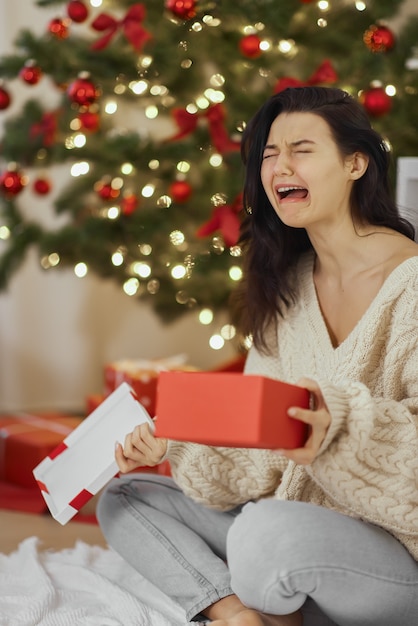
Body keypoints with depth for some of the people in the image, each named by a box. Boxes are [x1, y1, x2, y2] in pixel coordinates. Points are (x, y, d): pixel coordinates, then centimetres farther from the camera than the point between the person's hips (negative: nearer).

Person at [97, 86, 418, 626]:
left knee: (270, 532, -36)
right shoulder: (287, 287, 9)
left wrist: (342, 425, -37)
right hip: (301, 520, 8)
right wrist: (173, 444, -9)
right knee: (124, 498, 4)